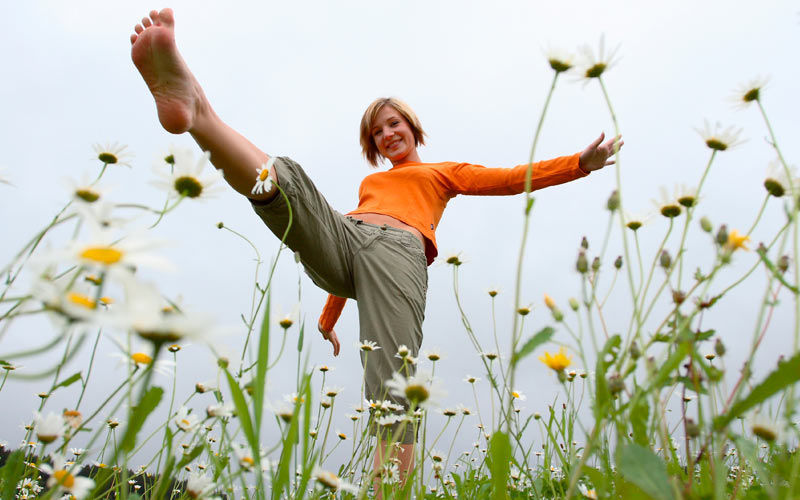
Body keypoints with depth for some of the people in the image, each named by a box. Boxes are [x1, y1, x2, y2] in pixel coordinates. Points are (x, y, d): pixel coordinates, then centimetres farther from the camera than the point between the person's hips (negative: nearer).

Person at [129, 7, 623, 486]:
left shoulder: (442, 173, 31)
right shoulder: (371, 182, 40)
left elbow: (512, 179, 21)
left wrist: (581, 162, 10)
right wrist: (329, 316, 42)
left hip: (399, 250, -3)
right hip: (344, 238, 4)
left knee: (392, 390, -21)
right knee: (288, 179, -26)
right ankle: (196, 110, -50)